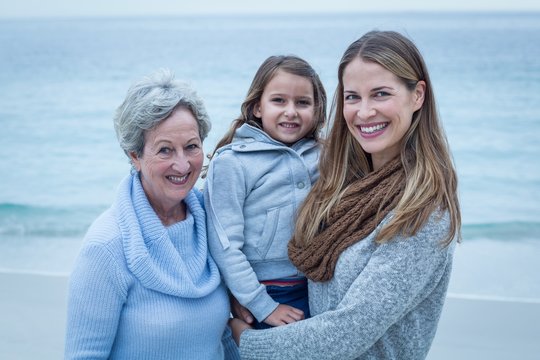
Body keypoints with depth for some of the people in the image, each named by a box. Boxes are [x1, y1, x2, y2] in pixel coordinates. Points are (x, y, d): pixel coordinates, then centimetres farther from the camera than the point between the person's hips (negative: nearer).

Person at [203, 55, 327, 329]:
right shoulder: (230, 162, -12)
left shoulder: (320, 156, 3)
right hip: (265, 294, -4)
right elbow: (224, 247, -15)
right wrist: (264, 307, -14)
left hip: (317, 292, 5)